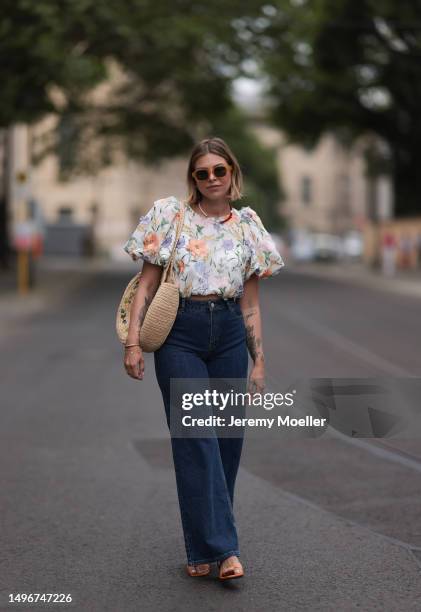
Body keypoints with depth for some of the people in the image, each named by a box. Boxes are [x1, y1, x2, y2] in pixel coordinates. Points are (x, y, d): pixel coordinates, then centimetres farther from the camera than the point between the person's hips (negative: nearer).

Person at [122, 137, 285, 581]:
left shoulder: (248, 227, 9)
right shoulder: (169, 216, 2)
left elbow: (250, 303, 11)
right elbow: (147, 284, 1)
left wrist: (259, 361, 8)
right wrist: (133, 341, -7)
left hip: (229, 334, 3)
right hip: (179, 332, -3)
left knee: (227, 439, 3)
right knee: (195, 437, -9)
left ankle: (205, 548, 16)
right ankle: (221, 549, -6)